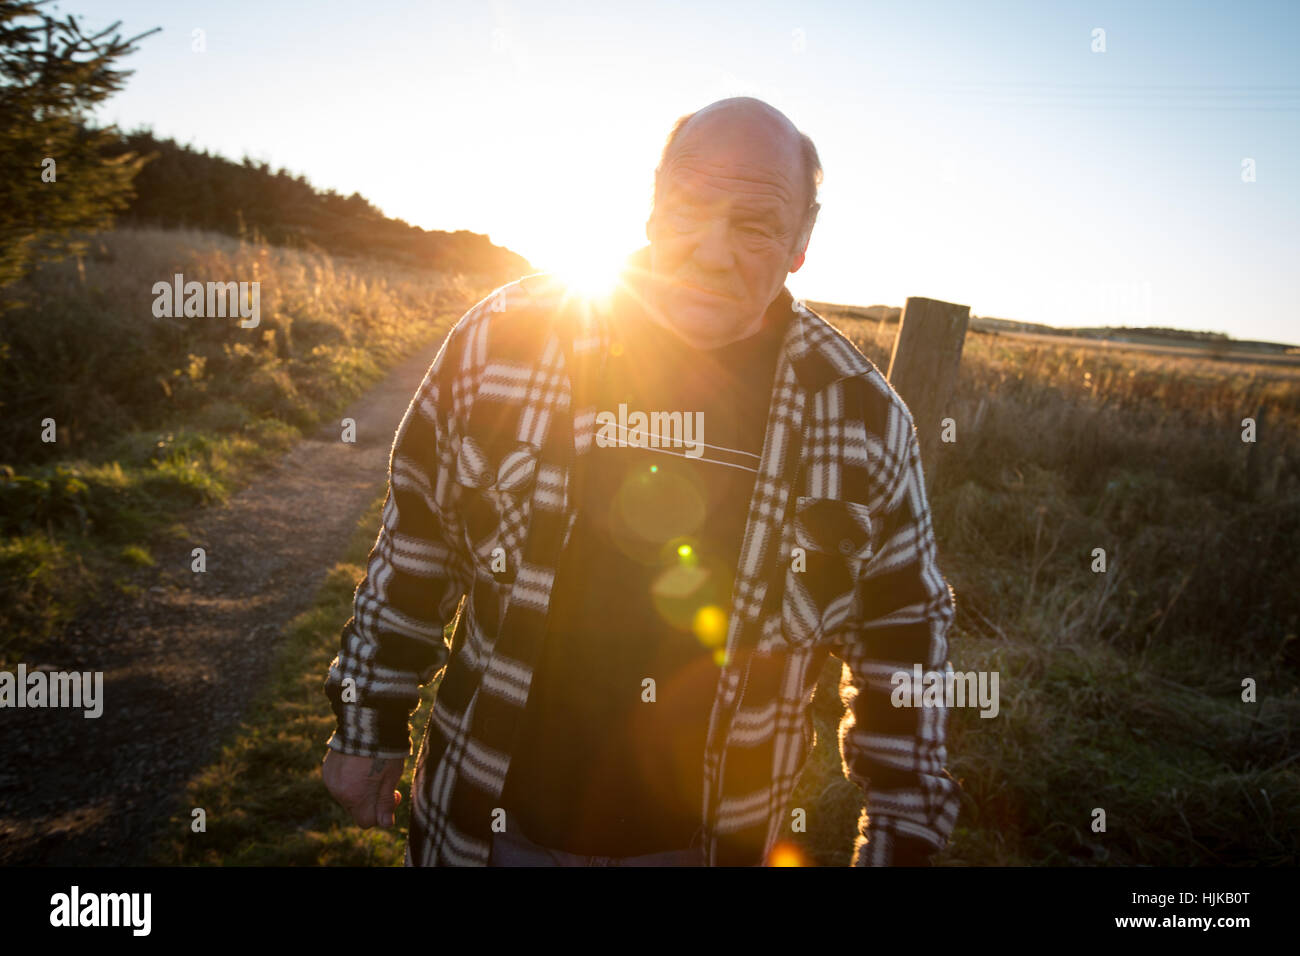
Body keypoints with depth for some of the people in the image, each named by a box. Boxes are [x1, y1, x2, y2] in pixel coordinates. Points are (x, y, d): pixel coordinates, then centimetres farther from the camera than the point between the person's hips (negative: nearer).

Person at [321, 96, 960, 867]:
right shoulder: (507, 336, -11)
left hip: (711, 840, 1)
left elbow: (903, 634, 1)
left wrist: (901, 838, 3)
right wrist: (370, 722, 5)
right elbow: (415, 544, -1)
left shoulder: (862, 417, -9)